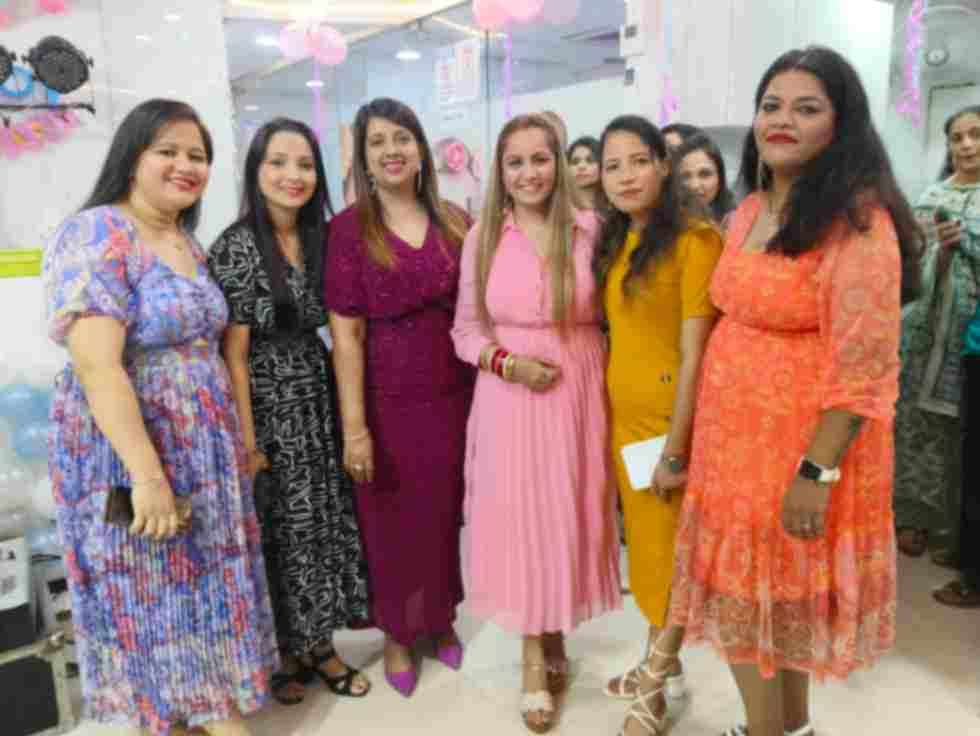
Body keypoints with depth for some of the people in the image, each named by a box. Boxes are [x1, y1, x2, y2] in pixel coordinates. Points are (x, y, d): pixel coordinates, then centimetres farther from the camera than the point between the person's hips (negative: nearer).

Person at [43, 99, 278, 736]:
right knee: (148, 592, 8)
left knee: (212, 581, 16)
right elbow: (98, 368, -24)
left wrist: (236, 438, 10)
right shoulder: (95, 236, -16)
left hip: (206, 448, 8)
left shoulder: (188, 241, 9)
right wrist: (148, 473, -26)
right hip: (129, 451, -7)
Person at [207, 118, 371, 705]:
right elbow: (233, 351, -13)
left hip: (321, 398, 6)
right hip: (268, 405, -6)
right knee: (284, 529, 6)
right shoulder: (237, 247, -12)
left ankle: (319, 645, 31)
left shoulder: (322, 238, 6)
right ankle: (288, 651, 28)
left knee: (330, 518, 12)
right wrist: (247, 438, -15)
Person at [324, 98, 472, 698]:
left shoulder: (454, 221, 5)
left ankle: (443, 621, 38)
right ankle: (397, 634, 33)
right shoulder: (350, 228, -6)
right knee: (393, 524, 10)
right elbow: (346, 332, -10)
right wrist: (354, 425, -14)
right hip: (387, 400, -3)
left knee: (446, 515, 15)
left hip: (453, 395, 3)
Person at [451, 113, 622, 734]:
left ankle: (556, 640, 36)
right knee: (519, 519, 6)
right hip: (509, 398, 0)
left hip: (578, 395, 0)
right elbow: (466, 330, 3)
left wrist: (605, 377, -6)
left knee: (570, 518, 10)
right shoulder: (482, 236, 1)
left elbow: (611, 316, 6)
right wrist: (508, 362, -13)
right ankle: (536, 660, 28)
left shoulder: (589, 229, 0)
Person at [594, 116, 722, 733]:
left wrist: (676, 450, -17)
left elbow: (695, 354, -18)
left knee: (668, 545, 10)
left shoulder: (695, 239, -16)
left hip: (672, 419, -7)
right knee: (646, 541, 18)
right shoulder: (616, 242, 8)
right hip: (624, 416, 7)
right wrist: (615, 412, 7)